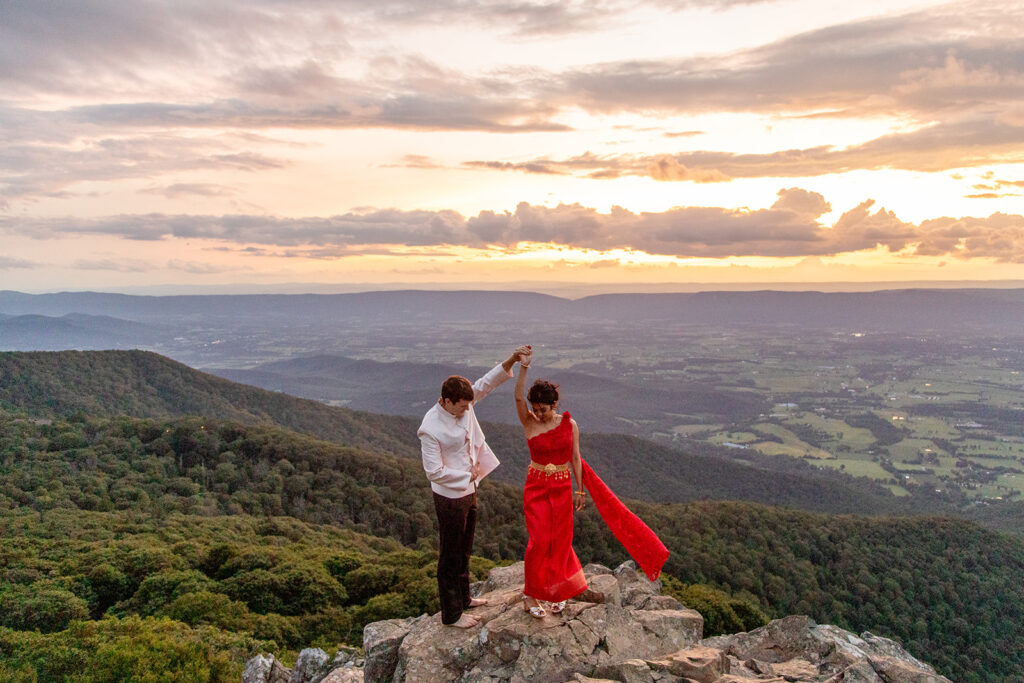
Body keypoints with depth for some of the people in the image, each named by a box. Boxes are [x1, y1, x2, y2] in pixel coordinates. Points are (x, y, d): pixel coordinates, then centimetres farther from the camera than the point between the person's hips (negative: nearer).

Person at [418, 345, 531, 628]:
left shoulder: (463, 405, -7)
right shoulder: (431, 430, -27)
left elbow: (486, 383, -3)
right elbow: (434, 472, -24)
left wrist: (511, 360, -18)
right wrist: (468, 475, -15)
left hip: (469, 491, 8)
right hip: (450, 497, -8)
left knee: (464, 550, 24)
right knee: (451, 555, 7)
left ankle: (462, 597, 42)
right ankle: (451, 614, 22)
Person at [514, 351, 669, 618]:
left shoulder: (570, 424, -3)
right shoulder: (529, 423, -8)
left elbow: (576, 458, 3)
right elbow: (518, 397, -25)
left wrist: (579, 490, 4)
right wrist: (523, 368, -36)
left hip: (562, 488, 2)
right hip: (536, 487, -2)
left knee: (560, 540, 10)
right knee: (539, 540, -5)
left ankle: (556, 589, 31)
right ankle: (530, 593, 12)